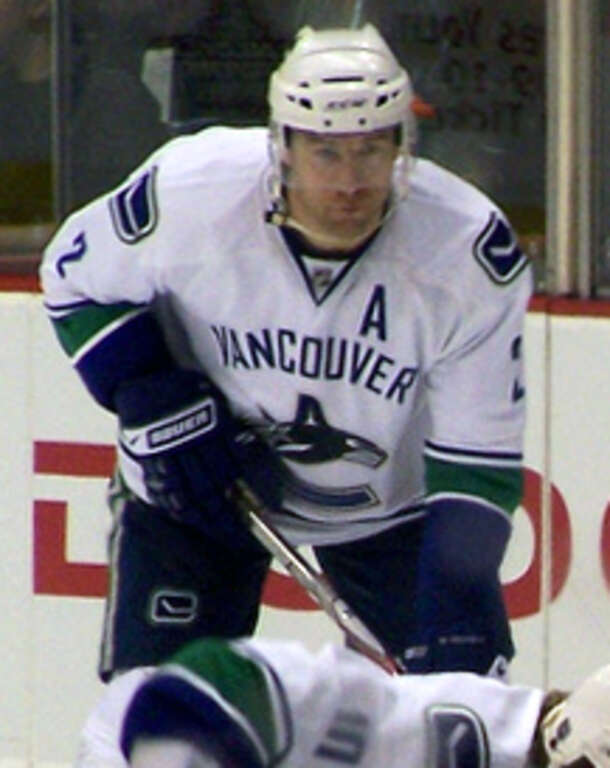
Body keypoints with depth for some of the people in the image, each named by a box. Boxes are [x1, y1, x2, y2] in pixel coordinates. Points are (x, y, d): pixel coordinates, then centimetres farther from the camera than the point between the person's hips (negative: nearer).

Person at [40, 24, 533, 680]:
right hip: (193, 484, 0)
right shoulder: (188, 194, -27)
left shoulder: (469, 254, -27)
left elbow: (478, 460, -22)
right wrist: (155, 402, -19)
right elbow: (76, 276, -7)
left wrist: (457, 603, -34)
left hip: (388, 501, 0)